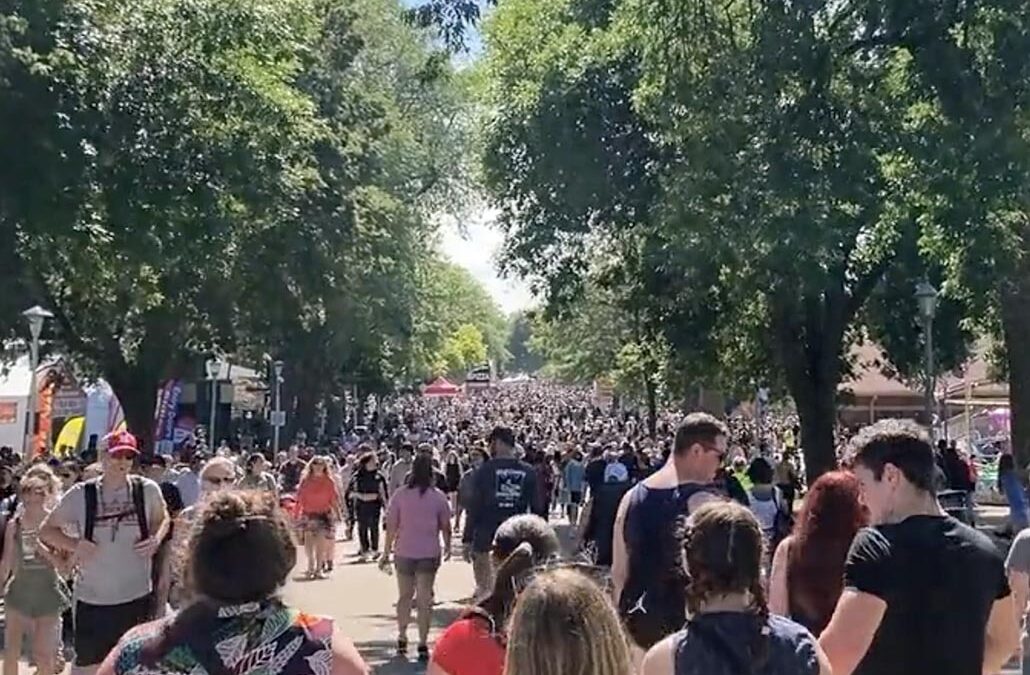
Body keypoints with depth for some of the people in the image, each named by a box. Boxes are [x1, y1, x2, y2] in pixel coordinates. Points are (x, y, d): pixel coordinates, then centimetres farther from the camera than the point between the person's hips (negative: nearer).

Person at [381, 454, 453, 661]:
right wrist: (447, 548, 16)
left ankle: (402, 639, 23)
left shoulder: (400, 495, -3)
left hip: (404, 552, 1)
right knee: (424, 599, 4)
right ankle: (422, 644, 2)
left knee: (404, 595, 18)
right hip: (429, 553, -1)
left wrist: (386, 553, 5)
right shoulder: (438, 496, -5)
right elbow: (445, 527, -1)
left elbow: (391, 527, -2)